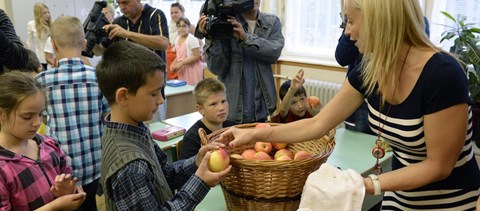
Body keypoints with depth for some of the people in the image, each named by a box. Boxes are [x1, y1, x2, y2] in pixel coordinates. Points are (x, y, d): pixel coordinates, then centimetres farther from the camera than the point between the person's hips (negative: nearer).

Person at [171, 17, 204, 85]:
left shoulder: (192, 39, -13)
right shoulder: (177, 39, 10)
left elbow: (196, 57, -17)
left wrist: (181, 63, -19)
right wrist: (173, 64, 2)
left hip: (192, 69, -7)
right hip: (182, 70, 7)